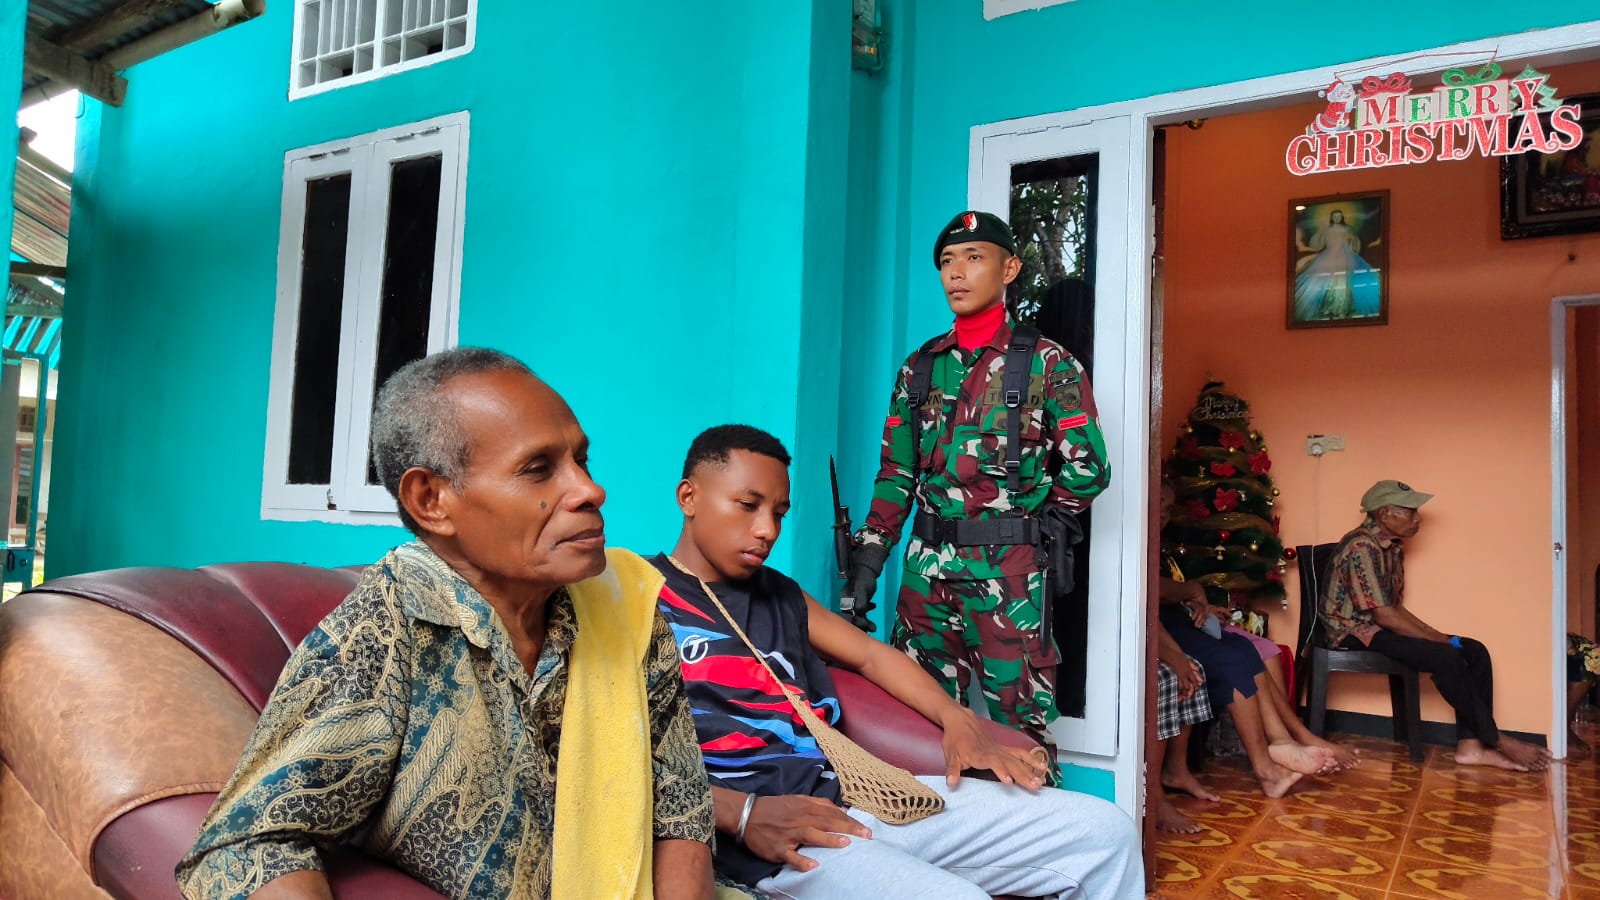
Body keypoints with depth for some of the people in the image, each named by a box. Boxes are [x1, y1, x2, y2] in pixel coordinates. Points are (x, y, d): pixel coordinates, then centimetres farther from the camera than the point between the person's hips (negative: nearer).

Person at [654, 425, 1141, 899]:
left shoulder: (780, 593, 24)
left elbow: (872, 654, 23)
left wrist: (958, 720, 6)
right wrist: (742, 813, -21)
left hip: (855, 792, 8)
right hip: (762, 830, -7)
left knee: (1104, 831, 5)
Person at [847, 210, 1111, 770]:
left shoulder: (1047, 364, 1)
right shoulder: (921, 366, 13)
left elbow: (1088, 466, 1)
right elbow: (896, 471, 13)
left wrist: (1047, 523, 1)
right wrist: (870, 552, 6)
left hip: (1008, 569, -4)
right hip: (927, 566, 4)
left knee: (1020, 718, -1)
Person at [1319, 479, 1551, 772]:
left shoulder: (1394, 548, 11)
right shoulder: (1361, 547, -20)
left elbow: (1396, 608, 16)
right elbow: (1384, 616, -22)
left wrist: (1438, 636, 1)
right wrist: (1440, 642, -14)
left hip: (1380, 627, 10)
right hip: (1355, 632, -10)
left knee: (1475, 651, -2)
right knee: (1446, 658, -25)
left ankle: (1470, 745, -6)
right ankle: (1496, 740, -8)